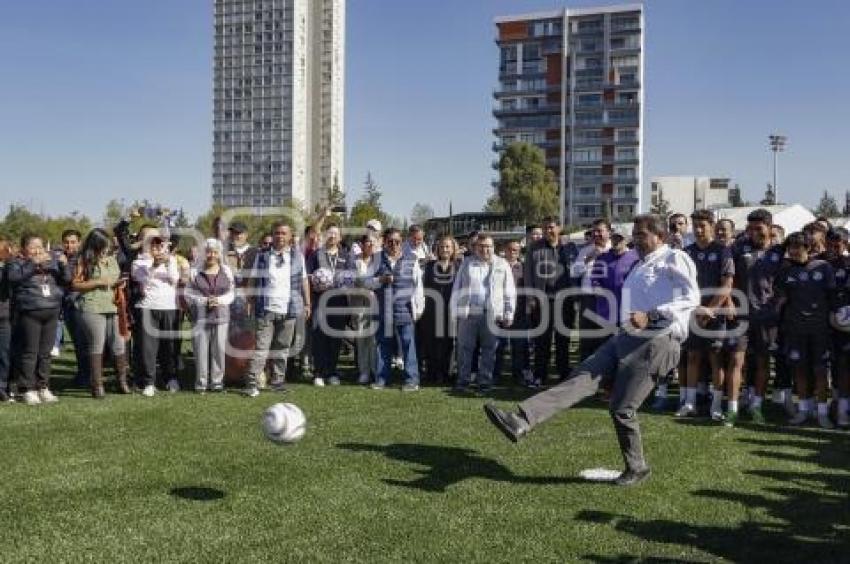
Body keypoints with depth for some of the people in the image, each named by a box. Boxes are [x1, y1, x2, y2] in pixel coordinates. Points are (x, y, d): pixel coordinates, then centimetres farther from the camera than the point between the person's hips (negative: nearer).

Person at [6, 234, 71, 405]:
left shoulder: (52, 261, 15)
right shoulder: (16, 263, 5)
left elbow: (66, 280, 10)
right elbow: (13, 277, -16)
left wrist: (63, 266, -9)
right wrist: (33, 263, -23)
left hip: (52, 313, 4)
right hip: (29, 314, -4)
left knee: (45, 353, 7)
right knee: (30, 352, -3)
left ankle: (43, 387, 15)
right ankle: (28, 389, 3)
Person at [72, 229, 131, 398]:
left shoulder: (111, 259, 14)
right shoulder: (85, 261, -2)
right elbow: (75, 285, -7)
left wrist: (119, 284, 4)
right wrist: (98, 282, -13)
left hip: (113, 307, 5)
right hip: (92, 309, -5)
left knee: (119, 344, 5)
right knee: (96, 345, -2)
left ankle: (122, 381, 18)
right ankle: (97, 385, 5)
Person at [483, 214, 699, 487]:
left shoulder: (674, 259, -3)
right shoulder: (640, 265, 25)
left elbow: (691, 297, -15)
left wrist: (651, 316, -22)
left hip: (656, 342, -8)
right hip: (626, 337, 8)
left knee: (622, 409, -8)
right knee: (581, 379, -10)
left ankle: (637, 468, 14)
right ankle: (520, 422, -25)